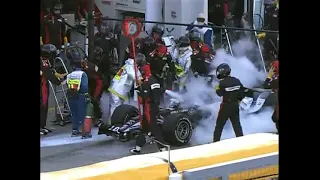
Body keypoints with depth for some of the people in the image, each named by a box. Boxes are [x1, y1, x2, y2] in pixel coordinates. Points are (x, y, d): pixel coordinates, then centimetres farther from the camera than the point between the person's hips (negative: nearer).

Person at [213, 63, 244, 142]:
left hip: (226, 106, -5)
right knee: (237, 124, 13)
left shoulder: (222, 82, -18)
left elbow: (220, 93, -10)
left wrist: (217, 89, 8)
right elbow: (242, 93, 3)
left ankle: (216, 141, 10)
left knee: (219, 125, 7)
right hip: (235, 105, 5)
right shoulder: (237, 81, -1)